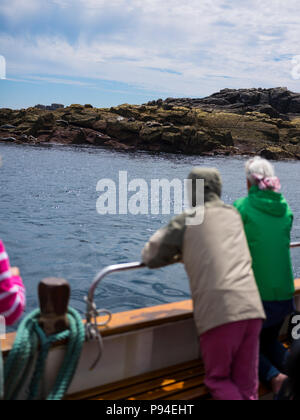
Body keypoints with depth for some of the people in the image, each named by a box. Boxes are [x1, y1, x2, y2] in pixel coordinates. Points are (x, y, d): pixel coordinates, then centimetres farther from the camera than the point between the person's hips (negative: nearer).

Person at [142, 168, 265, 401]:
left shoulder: (187, 219, 4)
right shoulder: (234, 214, 19)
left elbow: (151, 257, 6)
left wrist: (180, 254, 23)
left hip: (218, 312, -4)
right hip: (252, 308, 4)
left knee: (219, 379, 15)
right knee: (247, 384, 13)